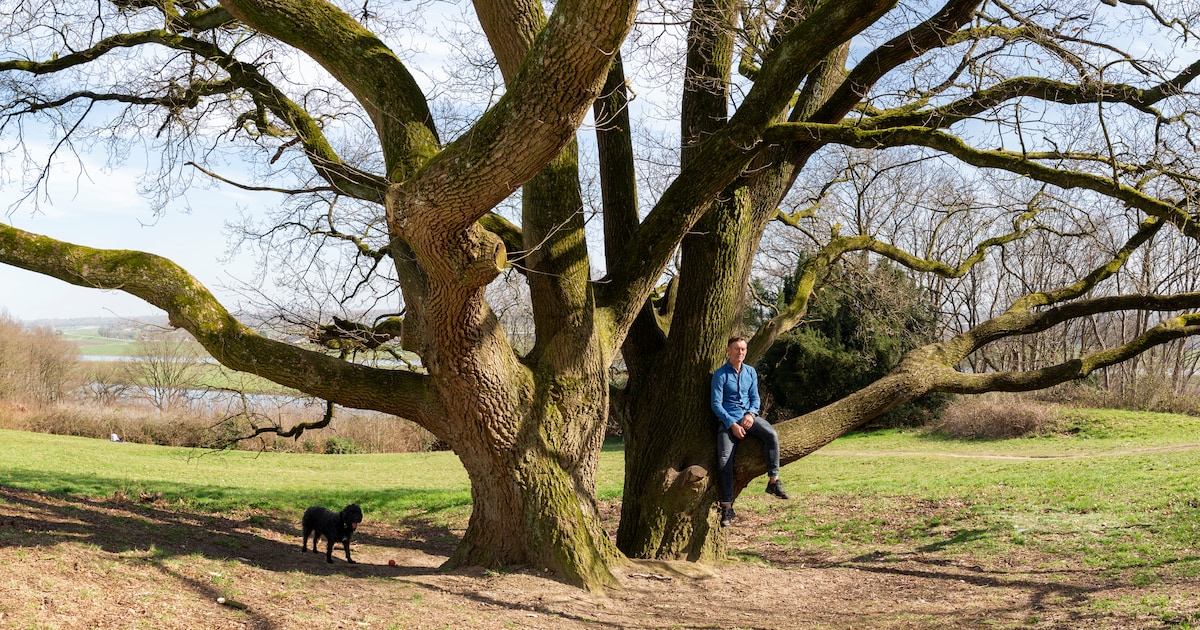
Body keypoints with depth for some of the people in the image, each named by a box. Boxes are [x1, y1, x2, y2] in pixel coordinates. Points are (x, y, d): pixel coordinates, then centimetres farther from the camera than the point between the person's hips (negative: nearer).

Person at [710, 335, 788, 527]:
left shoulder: (750, 372, 10)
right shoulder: (720, 374, -5)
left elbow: (755, 397, 13)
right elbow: (716, 404, -8)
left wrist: (751, 414, -8)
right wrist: (732, 424, -15)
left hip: (748, 416, 4)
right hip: (728, 420, -4)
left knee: (771, 435, -26)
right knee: (724, 459, -19)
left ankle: (773, 481, -18)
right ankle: (727, 508, -14)